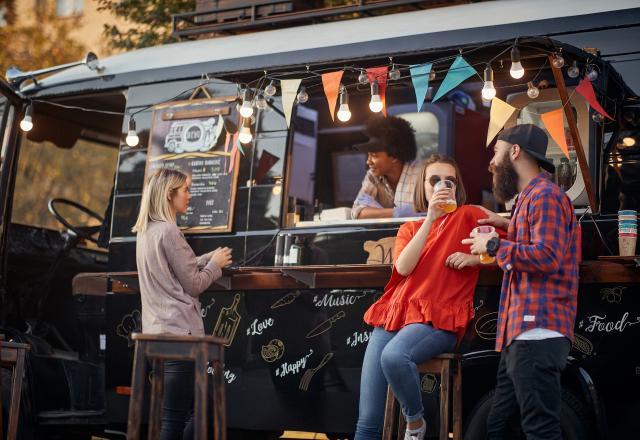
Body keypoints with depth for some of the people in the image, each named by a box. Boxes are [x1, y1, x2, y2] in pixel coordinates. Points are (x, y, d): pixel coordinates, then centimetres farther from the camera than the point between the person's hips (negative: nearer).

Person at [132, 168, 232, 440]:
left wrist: (209, 258, 14)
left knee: (193, 410, 16)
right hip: (179, 331, -10)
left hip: (158, 331, 10)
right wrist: (216, 264, 5)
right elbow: (194, 284, -11)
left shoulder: (145, 231, 14)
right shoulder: (168, 231, -14)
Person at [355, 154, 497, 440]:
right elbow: (403, 267, -3)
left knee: (394, 356, -38)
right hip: (393, 315, 4)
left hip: (438, 319, -4)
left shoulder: (469, 217, 9)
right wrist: (430, 219, -8)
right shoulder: (409, 229, 19)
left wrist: (474, 258, -8)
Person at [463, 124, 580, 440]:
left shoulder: (545, 195, -8)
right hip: (521, 333, 11)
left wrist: (494, 245, -10)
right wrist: (510, 226, 25)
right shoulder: (531, 196, 25)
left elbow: (547, 257, -20)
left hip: (537, 332, -11)